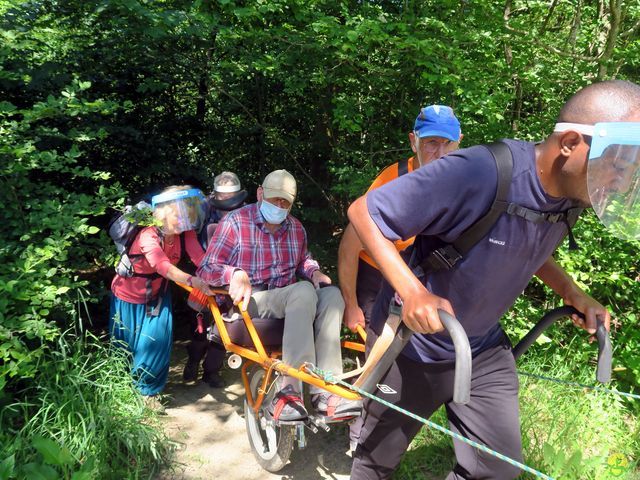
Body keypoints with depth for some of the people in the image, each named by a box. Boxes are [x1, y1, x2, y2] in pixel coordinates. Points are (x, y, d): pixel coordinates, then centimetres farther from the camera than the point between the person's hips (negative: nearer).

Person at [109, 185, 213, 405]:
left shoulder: (185, 233, -19)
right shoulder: (148, 236, -34)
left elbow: (201, 258, -34)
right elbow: (164, 267, -51)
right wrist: (192, 281, -68)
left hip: (157, 295, 4)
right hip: (129, 297, -3)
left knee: (158, 341, -6)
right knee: (126, 346, 12)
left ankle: (146, 390, 15)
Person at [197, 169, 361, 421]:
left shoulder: (296, 227, 14)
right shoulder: (235, 222, -2)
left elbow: (303, 260, 31)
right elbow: (206, 270, -6)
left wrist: (314, 271, 6)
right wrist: (236, 274, -27)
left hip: (287, 301, 6)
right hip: (248, 303, -5)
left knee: (332, 294, -24)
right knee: (303, 290, -33)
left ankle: (323, 390, -34)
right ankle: (291, 389, -40)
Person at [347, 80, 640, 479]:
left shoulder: (572, 196, -8)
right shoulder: (477, 173, -33)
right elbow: (363, 212, -25)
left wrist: (573, 293, -1)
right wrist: (410, 290, -34)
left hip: (485, 352, 6)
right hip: (412, 347, -5)